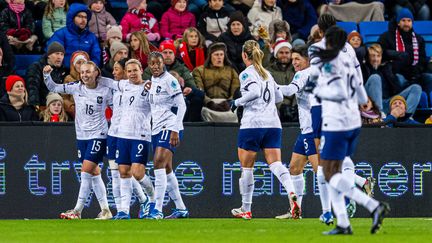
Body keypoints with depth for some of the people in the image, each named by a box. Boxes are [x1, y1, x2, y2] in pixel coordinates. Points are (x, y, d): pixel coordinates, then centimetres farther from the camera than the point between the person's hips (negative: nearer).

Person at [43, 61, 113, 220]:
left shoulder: (105, 91, -7)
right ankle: (105, 210, 14)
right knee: (94, 173, 8)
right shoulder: (76, 87, 2)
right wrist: (47, 75, -8)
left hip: (98, 135, -5)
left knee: (86, 170, -13)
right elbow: (53, 88, 8)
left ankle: (78, 210, -11)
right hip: (81, 135, 5)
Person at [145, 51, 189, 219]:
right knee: (166, 170, 11)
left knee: (159, 163, -22)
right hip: (157, 129, 9)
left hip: (170, 128, -9)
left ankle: (157, 210, -28)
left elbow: (181, 106, -13)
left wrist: (175, 130, -18)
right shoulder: (152, 81, 14)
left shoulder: (169, 80, -9)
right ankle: (181, 209, 20)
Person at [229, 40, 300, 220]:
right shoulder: (267, 74, 18)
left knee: (246, 167, 6)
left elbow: (254, 91, -20)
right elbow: (279, 97, 23)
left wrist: (238, 102, -7)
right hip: (273, 124, 6)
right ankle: (292, 194, -31)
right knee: (275, 164, -4)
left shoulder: (247, 74, -4)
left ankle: (245, 209, 13)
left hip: (252, 124, -6)